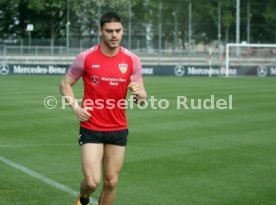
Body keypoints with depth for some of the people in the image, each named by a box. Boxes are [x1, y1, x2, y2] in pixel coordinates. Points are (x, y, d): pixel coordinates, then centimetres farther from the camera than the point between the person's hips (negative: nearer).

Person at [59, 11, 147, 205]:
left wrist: (139, 94, -22)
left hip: (118, 129, 2)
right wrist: (76, 107, -10)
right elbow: (65, 84, 5)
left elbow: (142, 97, 2)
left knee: (111, 182, 7)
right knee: (92, 181, -9)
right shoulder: (86, 57, -7)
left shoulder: (132, 60, -2)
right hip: (91, 129, -2)